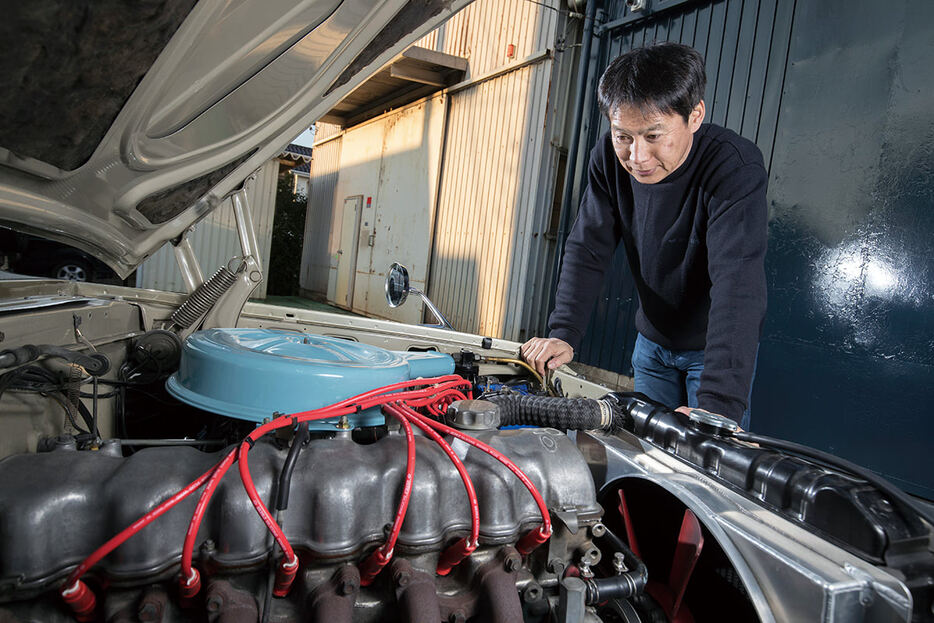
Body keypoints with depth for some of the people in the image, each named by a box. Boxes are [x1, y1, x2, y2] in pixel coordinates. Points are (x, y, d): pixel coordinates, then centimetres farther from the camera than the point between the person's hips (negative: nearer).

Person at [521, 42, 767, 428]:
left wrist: (719, 404, -48)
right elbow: (587, 251, -13)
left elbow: (737, 284, -38)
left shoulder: (736, 167, -28)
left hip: (718, 348, -4)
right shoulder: (610, 158, -12)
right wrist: (563, 333, -27)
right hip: (652, 341, 4)